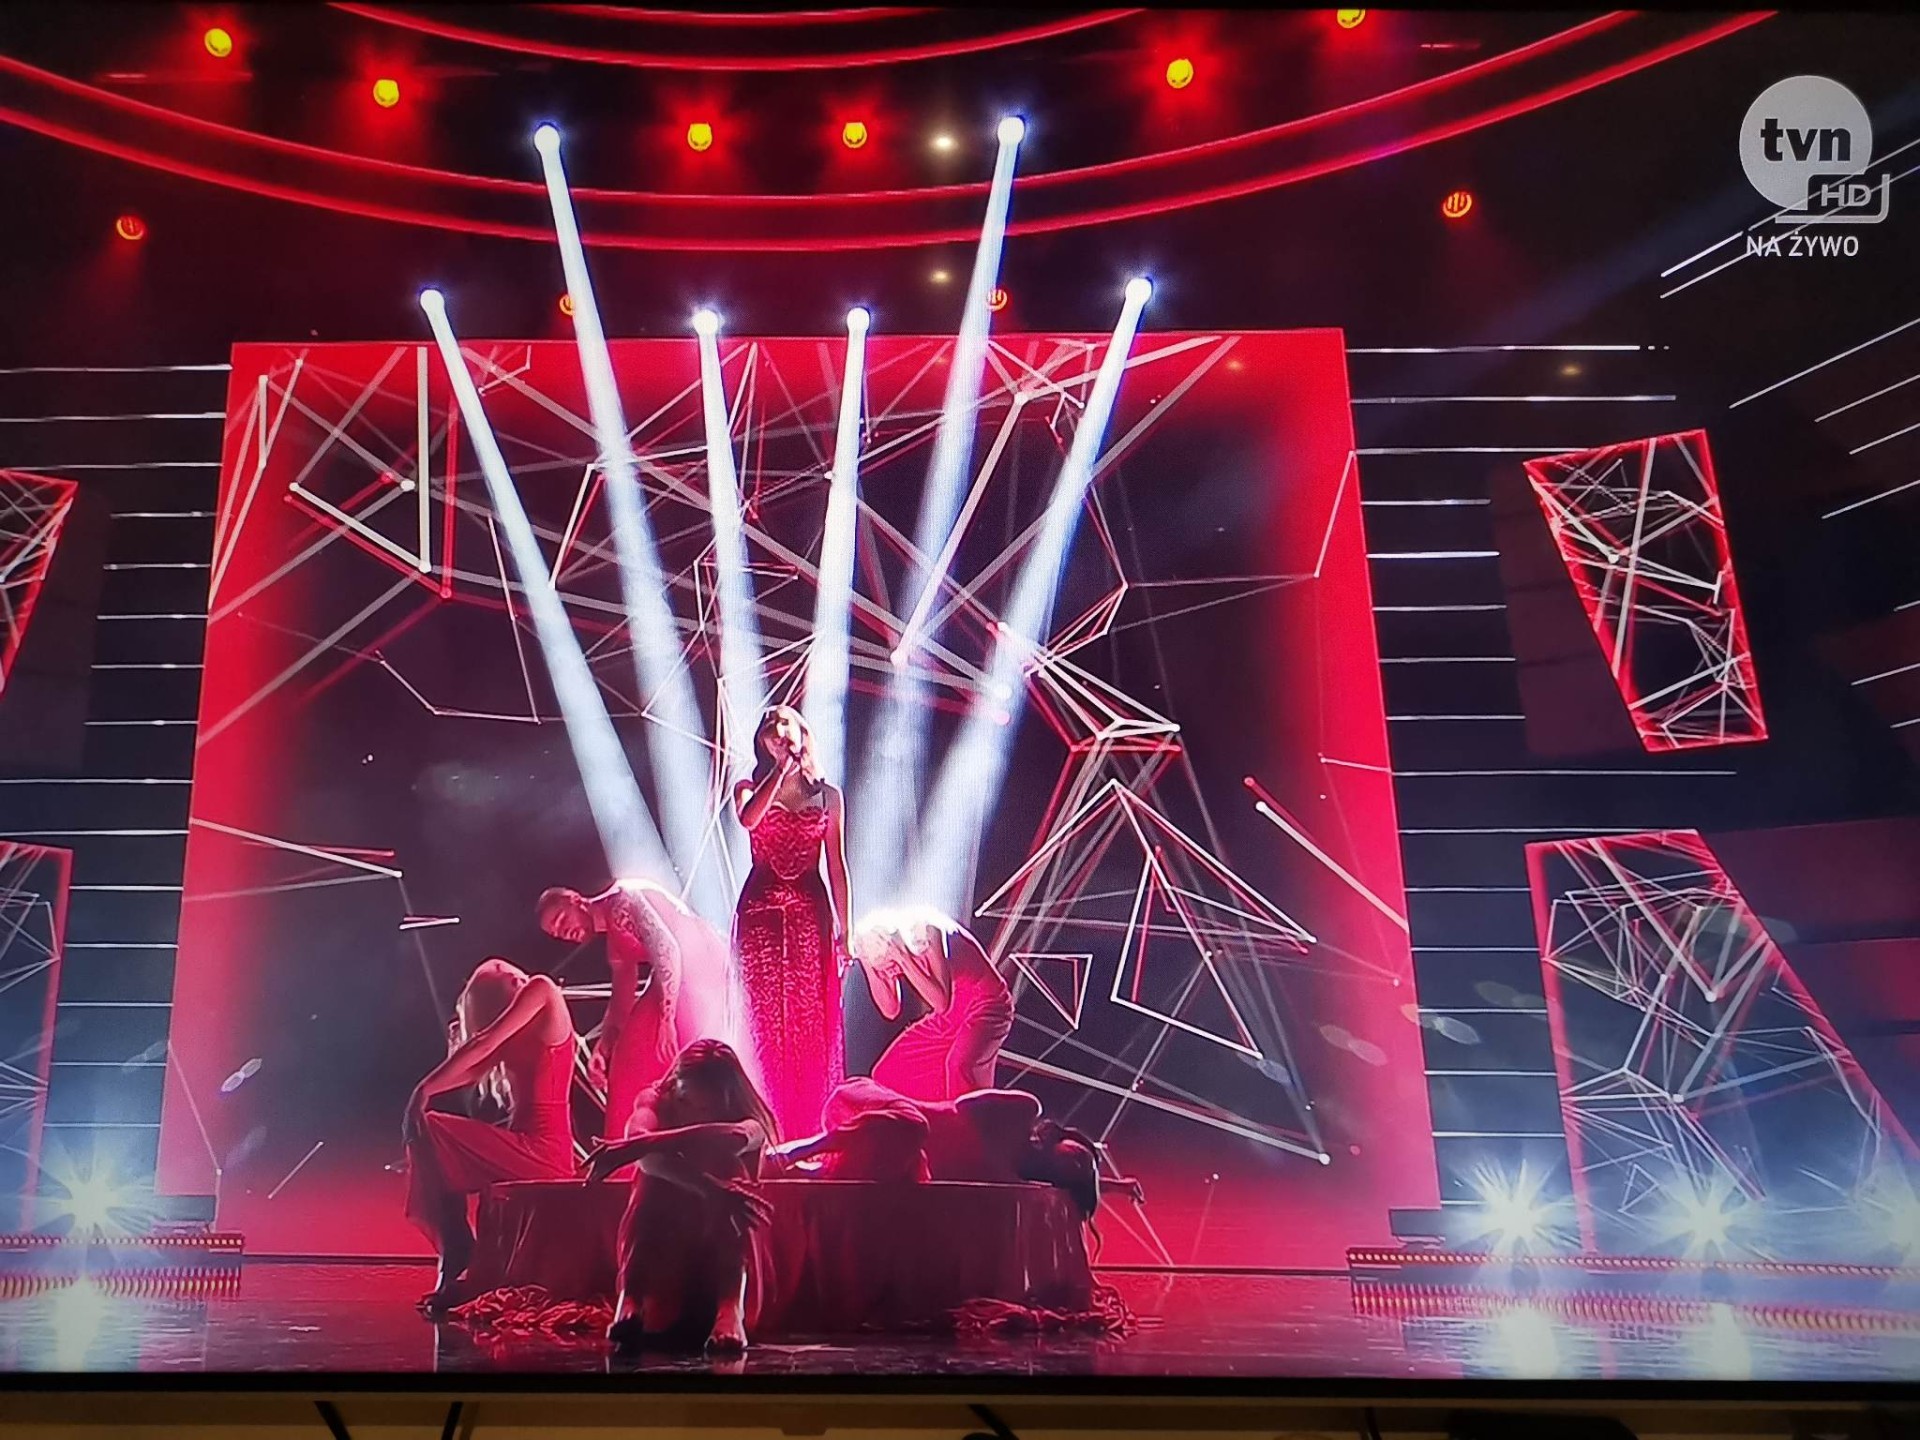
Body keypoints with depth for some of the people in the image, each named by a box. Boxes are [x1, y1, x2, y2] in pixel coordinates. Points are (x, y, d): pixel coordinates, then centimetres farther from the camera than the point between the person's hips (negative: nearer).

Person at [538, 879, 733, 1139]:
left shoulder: (622, 899, -6)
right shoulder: (614, 942, 22)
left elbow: (666, 947, -17)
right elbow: (622, 1000, 23)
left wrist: (666, 1019, -23)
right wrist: (601, 1050, 13)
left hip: (699, 960, -10)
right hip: (680, 977, 10)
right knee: (638, 1060, 11)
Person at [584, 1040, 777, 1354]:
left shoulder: (749, 1123, -14)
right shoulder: (655, 1103, -10)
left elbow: (733, 1137, -42)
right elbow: (643, 1148, -35)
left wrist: (631, 1147, -54)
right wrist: (713, 1189, -52)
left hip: (719, 1251, 0)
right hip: (657, 1245, 0)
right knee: (656, 1174, -26)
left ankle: (730, 1310, -41)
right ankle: (630, 1302, -41)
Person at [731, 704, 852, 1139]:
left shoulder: (827, 795, 10)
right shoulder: (749, 789, 8)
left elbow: (836, 866, 9)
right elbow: (748, 819, -17)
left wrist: (844, 930, 4)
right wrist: (780, 770, -11)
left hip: (811, 913, 1)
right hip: (760, 913, 0)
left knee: (813, 1022, -2)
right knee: (765, 1021, 0)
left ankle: (812, 1128, 5)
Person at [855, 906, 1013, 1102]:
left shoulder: (927, 934, -26)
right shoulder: (887, 951, -7)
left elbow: (941, 1001, -31)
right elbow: (891, 1010, -3)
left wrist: (902, 958, -34)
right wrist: (868, 966, -14)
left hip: (984, 1004, -7)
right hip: (948, 1016, 7)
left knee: (957, 1067, -33)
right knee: (889, 1070, -1)